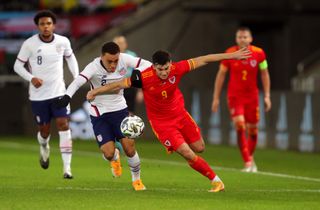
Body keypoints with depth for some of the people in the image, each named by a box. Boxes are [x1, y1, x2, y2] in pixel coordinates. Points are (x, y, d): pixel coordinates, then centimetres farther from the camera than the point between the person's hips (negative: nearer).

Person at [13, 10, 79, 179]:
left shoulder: (63, 42, -3)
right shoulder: (29, 44, -10)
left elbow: (70, 57, 18)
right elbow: (18, 65, -3)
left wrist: (76, 77, 5)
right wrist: (31, 78, -20)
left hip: (58, 92, 1)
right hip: (38, 95, -1)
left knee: (63, 125, -12)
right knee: (44, 131, 8)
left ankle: (67, 167, -11)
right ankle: (44, 148, 45)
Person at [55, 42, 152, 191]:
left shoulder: (124, 59, -14)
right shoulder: (94, 67, -25)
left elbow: (146, 64, -7)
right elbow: (78, 81, -40)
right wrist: (67, 96, -59)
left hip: (119, 110, 2)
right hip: (99, 114, -2)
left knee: (129, 148, -7)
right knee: (108, 153, -10)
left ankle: (136, 180, 20)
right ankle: (115, 158, 31)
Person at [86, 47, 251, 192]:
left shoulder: (176, 69, -21)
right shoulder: (144, 77, -28)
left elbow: (203, 60, -13)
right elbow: (119, 84, -20)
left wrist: (232, 56, -10)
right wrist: (95, 92, -23)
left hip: (180, 114, 4)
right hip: (161, 122, -4)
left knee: (199, 148, 11)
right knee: (188, 154, -10)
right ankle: (215, 180, 5)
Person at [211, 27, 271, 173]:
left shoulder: (258, 53, -7)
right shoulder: (230, 54, -9)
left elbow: (264, 74, 4)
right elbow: (221, 74, 0)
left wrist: (267, 96, 1)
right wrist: (216, 98, 0)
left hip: (252, 96, 2)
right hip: (235, 95, -2)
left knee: (252, 129, 7)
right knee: (240, 126, -19)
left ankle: (250, 158, 33)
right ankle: (247, 163, -16)